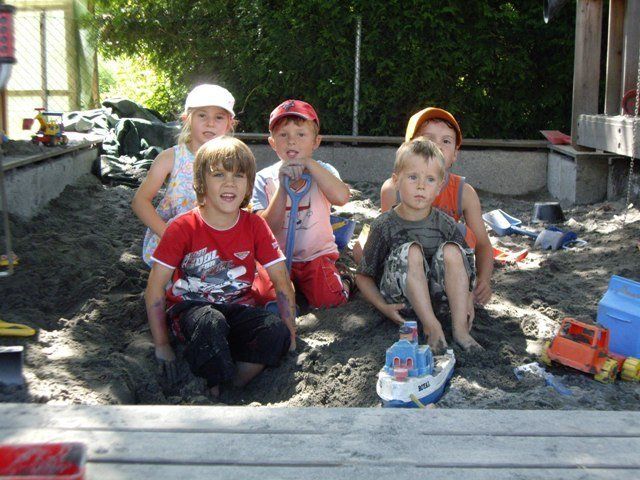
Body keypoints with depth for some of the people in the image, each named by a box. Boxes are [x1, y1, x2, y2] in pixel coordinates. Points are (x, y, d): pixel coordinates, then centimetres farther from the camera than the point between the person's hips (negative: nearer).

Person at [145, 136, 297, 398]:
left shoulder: (255, 226, -3)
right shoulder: (183, 228, -11)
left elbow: (282, 282, -1)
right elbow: (155, 288, -8)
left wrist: (289, 337, -8)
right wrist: (162, 346, -9)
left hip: (237, 310, 3)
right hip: (189, 308, -3)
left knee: (277, 331, -27)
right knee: (210, 323, -38)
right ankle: (215, 391, -14)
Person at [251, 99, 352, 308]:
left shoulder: (322, 172, -4)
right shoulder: (264, 179, -4)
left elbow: (341, 197, -27)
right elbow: (267, 229, -13)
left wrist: (309, 163, -26)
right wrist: (283, 187, -24)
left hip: (317, 254, 0)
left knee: (328, 299, -23)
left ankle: (343, 280, 11)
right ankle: (292, 283, 8)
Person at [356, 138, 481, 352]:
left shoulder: (446, 224, -3)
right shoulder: (385, 225, -10)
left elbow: (463, 262, 8)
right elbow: (363, 275, -4)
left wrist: (468, 297, -9)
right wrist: (383, 307, -17)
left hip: (436, 290, 3)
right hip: (400, 296, -3)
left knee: (452, 250, -22)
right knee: (411, 251, -28)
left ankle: (460, 327, -24)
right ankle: (432, 327, -32)